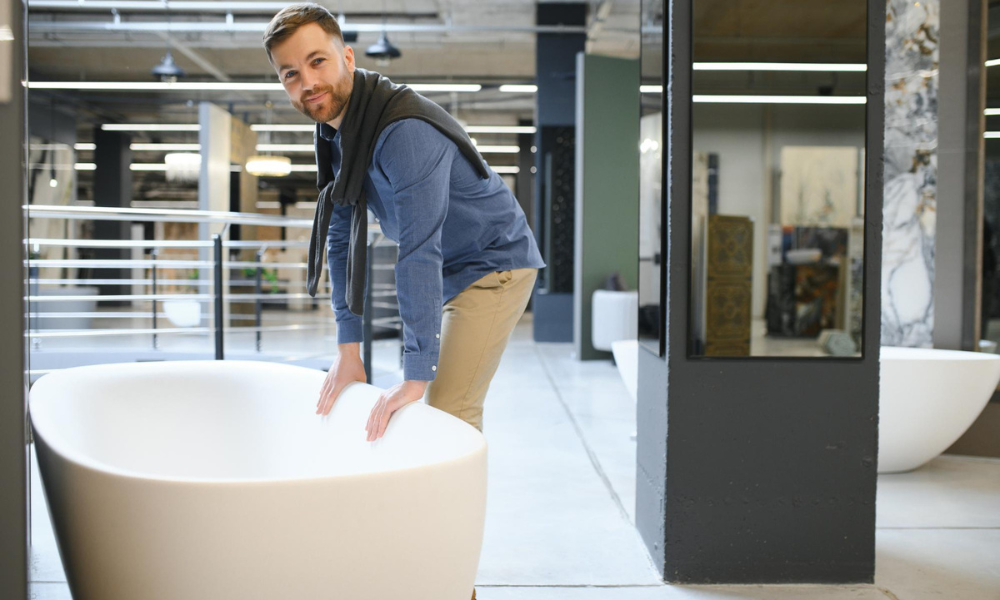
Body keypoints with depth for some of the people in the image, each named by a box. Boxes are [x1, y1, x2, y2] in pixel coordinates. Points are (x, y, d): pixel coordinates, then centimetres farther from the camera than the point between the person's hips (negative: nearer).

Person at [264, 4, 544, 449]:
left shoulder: (406, 132, -32)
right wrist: (348, 349, -5)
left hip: (494, 266, -8)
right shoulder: (331, 131, -4)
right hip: (449, 272, 9)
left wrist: (415, 377, -35)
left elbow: (420, 254, -35)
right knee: (429, 405, 13)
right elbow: (342, 236, -1)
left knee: (449, 411, -15)